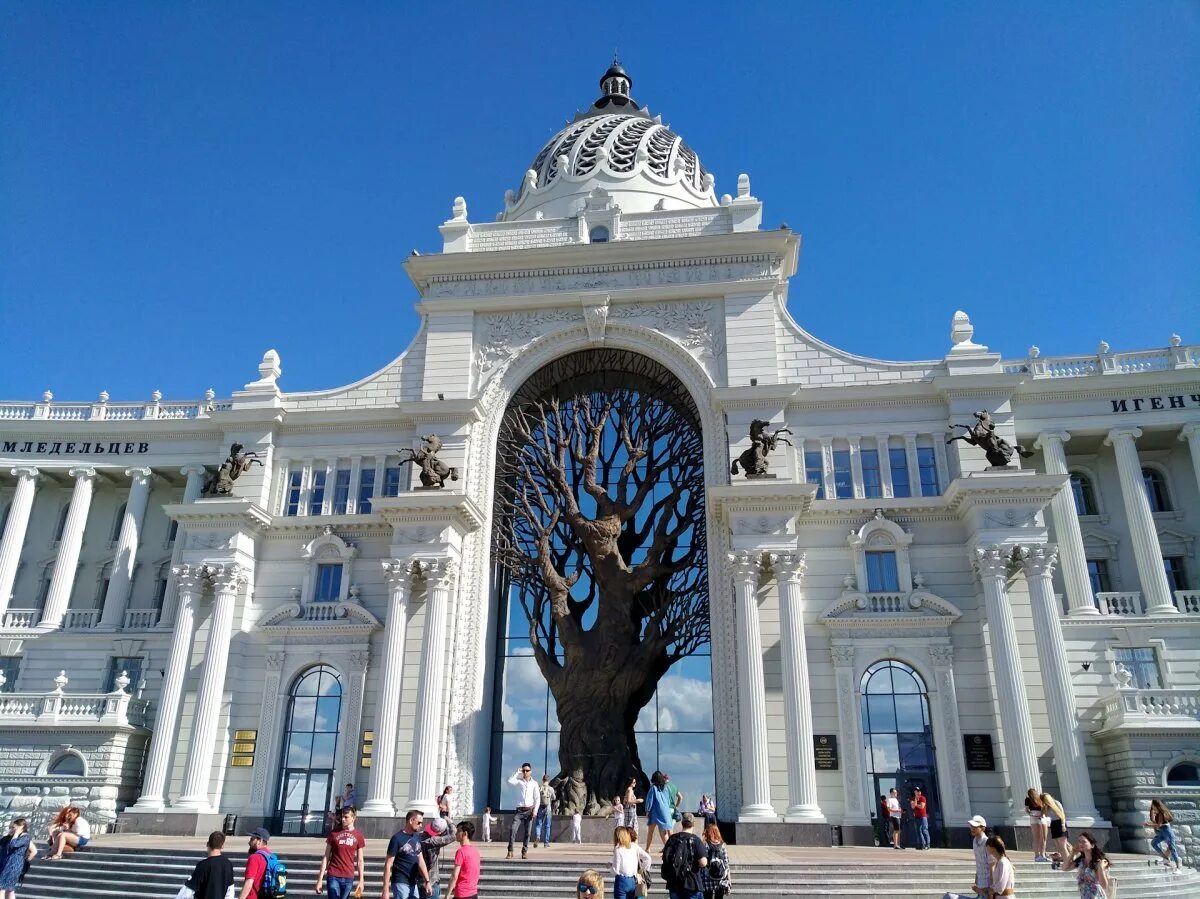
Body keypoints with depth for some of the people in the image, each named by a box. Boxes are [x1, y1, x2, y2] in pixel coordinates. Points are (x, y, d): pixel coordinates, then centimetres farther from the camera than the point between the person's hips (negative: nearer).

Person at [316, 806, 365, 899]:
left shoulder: (358, 835, 4)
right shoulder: (334, 833, 1)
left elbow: (360, 860, 7)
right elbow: (326, 857, 3)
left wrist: (361, 880, 0)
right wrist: (320, 879, -2)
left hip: (349, 877, 1)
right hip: (334, 876, -1)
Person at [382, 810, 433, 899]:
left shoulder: (417, 837, 8)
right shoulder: (397, 838, -12)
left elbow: (421, 861, 11)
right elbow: (388, 865, -12)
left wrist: (427, 881, 3)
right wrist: (386, 890, -15)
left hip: (414, 884, 7)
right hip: (400, 884, -7)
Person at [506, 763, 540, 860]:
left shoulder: (534, 783, 7)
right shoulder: (519, 781, 7)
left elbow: (537, 798, 5)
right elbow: (510, 781, -14)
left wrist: (535, 809, -6)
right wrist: (518, 772, -4)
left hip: (529, 810, 0)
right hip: (519, 810, 0)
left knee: (527, 832, 2)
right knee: (512, 829, -15)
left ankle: (524, 851, 10)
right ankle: (510, 851, -11)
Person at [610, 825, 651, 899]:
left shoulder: (618, 849, -11)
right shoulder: (635, 847, 2)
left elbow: (615, 868, -11)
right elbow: (647, 858, -4)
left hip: (621, 880, -5)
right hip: (632, 881, 5)